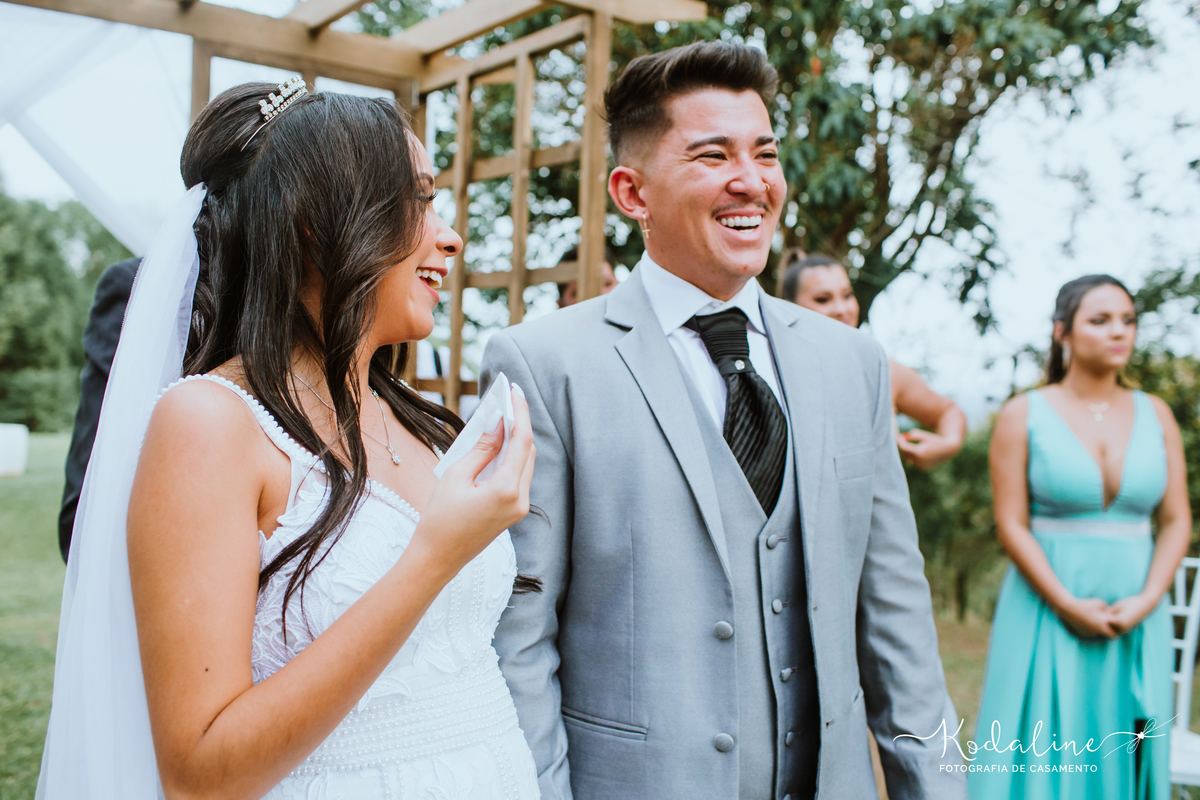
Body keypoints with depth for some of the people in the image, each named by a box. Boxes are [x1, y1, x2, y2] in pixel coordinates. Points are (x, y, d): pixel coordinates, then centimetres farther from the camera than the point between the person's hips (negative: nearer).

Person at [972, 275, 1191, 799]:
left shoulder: (1156, 415, 8)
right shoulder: (1024, 415, -2)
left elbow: (1176, 522, 5)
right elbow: (1011, 526, -7)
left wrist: (1146, 600, -8)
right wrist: (1069, 606, -13)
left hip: (1137, 620, 3)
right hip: (1048, 613, -3)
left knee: (1124, 754, 9)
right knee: (1044, 755, 1)